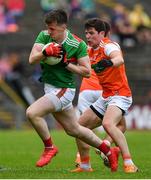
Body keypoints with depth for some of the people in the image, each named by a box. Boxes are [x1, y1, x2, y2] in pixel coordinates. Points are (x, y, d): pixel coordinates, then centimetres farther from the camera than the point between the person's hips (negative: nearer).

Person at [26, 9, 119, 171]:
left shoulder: (78, 44, -16)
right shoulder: (44, 36, -3)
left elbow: (87, 72, -12)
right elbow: (32, 59, -12)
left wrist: (66, 63, -22)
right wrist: (45, 52, -31)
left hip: (63, 90, -7)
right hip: (49, 88, 7)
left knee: (32, 113, -23)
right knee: (74, 130, 18)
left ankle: (49, 147, -2)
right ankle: (108, 152, 34)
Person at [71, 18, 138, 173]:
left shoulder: (108, 45, -15)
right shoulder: (91, 50, 11)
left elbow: (119, 59, -36)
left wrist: (108, 63, -57)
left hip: (120, 95, -9)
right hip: (105, 97, 9)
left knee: (108, 123, -34)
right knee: (80, 126, 10)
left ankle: (129, 164, -35)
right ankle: (85, 166, 23)